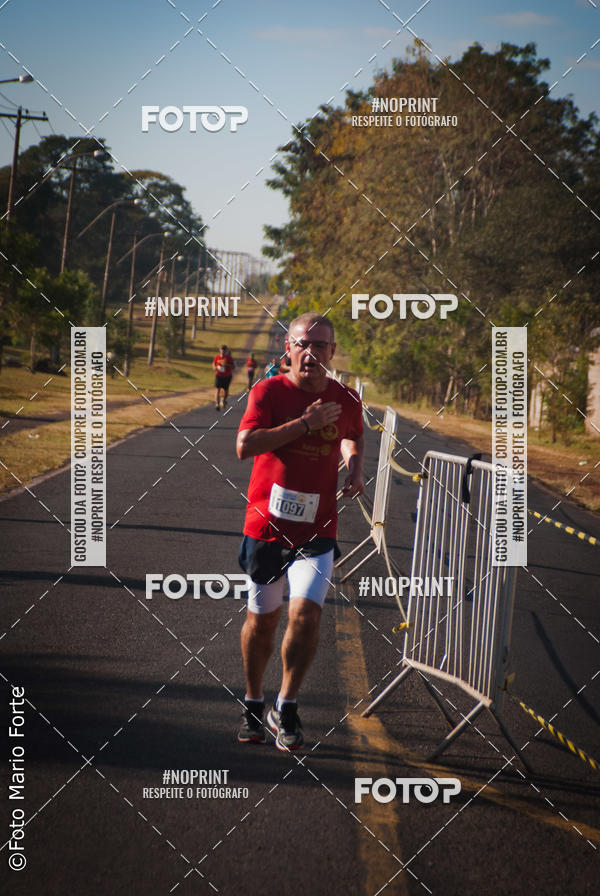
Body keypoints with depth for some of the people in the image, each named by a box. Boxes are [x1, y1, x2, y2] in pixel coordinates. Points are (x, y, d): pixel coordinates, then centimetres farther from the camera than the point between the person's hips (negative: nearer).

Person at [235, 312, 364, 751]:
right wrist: (305, 423, -21)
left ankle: (286, 709, 1)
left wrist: (355, 465, 7)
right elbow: (245, 445, -20)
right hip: (266, 524, -1)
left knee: (306, 612, -17)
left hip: (317, 529, 1)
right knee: (262, 619, 9)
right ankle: (253, 704, 32)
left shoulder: (346, 400, 5)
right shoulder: (268, 392, -5)